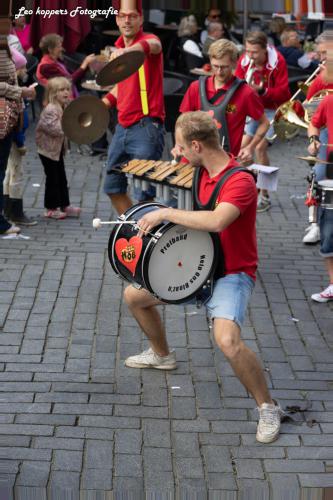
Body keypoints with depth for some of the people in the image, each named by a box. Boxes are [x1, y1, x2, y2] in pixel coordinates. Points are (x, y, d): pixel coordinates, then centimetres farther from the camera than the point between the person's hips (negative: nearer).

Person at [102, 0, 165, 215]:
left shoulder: (148, 39, -9)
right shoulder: (119, 48, 14)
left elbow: (153, 46, -37)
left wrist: (128, 51, -57)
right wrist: (104, 103, 12)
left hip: (146, 127, -8)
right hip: (123, 127, 8)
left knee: (144, 193, -9)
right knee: (113, 187, 15)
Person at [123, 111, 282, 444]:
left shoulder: (240, 181, -26)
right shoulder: (203, 172, 1)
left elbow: (217, 221, -43)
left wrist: (166, 213, -34)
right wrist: (169, 218, 2)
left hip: (232, 274, -9)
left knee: (227, 340, -33)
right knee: (133, 295, 17)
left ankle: (267, 407, -12)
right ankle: (161, 355, 43)